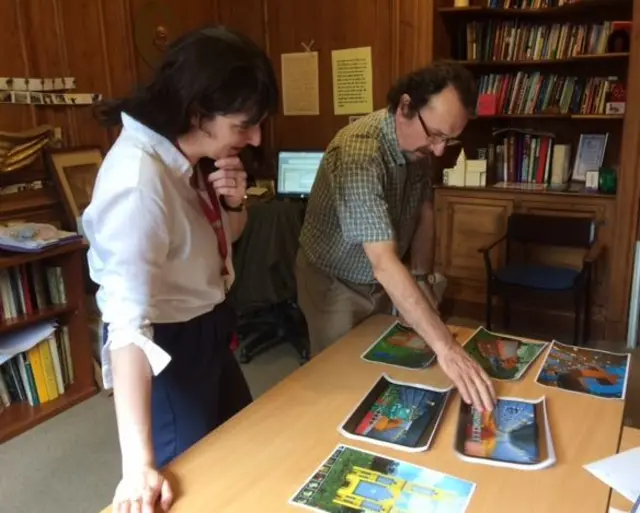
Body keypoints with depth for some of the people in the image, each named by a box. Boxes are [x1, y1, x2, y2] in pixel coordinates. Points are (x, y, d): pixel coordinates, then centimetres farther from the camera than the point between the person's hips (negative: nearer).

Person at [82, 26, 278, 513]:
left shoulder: (190, 152, -7)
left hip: (208, 328, 9)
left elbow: (224, 238, 9)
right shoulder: (137, 177, -32)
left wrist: (233, 204, -14)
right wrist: (139, 463, -41)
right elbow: (127, 319, -39)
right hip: (165, 345, -8)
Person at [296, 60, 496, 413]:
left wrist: (420, 280, -8)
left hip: (383, 283, 7)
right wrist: (446, 347, -47)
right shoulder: (359, 152, -36)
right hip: (334, 283, -7)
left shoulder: (419, 143, -11)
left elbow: (423, 211, 4)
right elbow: (384, 264, -44)